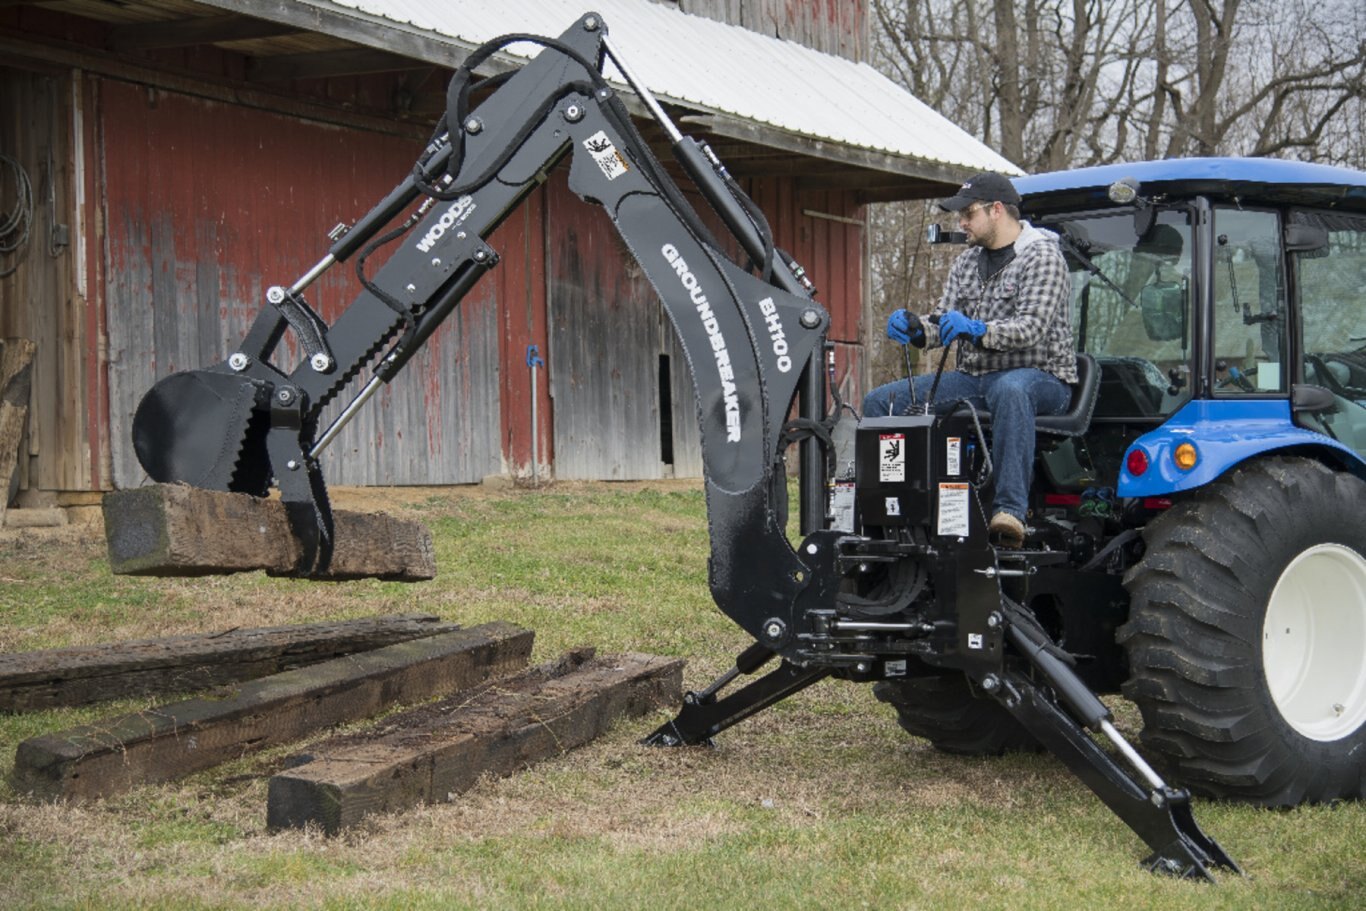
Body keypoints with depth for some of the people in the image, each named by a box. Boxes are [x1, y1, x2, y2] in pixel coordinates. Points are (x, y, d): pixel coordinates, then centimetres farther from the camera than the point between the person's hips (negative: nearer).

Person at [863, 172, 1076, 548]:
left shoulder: (1042, 256, -7)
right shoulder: (967, 262, 17)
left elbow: (1031, 329, -20)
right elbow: (943, 324, 11)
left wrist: (977, 330, -36)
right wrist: (914, 329, -12)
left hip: (1039, 378, -7)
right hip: (973, 377, 7)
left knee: (1010, 390, -45)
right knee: (880, 402, -7)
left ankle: (1010, 510, -51)